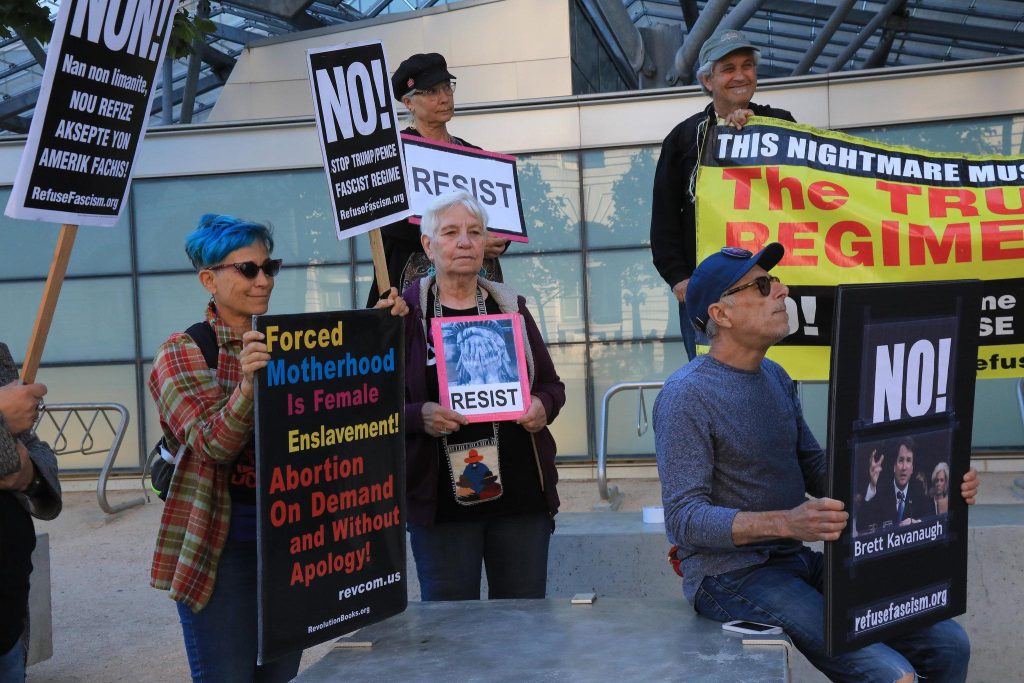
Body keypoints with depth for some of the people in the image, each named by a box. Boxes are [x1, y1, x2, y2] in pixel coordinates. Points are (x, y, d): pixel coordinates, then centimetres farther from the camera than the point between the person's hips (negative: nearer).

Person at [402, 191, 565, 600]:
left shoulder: (510, 306, 11)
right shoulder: (405, 313, 0)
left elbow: (552, 384, 17)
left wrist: (543, 406, -5)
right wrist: (420, 415, -20)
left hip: (522, 494, 3)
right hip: (442, 500, -3)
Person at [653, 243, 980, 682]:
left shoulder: (776, 378, 11)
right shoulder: (686, 395, -14)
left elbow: (818, 473, 13)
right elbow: (684, 518, -19)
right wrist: (785, 523, -33)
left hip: (797, 562, 8)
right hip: (731, 576, -8)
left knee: (948, 645, -1)